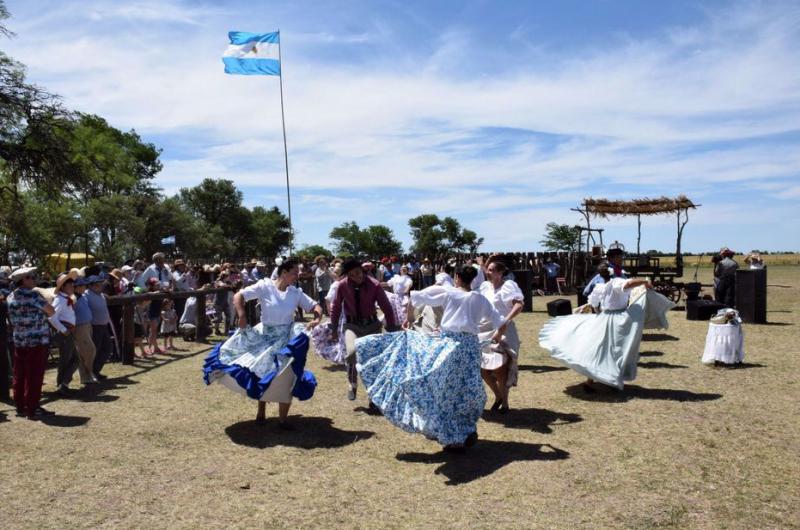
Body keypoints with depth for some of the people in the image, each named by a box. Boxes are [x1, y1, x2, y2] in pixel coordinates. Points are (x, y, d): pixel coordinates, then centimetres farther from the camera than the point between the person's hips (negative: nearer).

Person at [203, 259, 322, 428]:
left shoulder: (296, 293, -2)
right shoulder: (265, 286, -11)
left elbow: (315, 306, 1)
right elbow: (238, 296, -13)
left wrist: (317, 318, -20)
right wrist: (242, 317, -24)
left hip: (286, 339, 2)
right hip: (265, 336, -1)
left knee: (285, 377, 0)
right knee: (262, 373, 10)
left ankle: (282, 419, 14)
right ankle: (261, 410, 36)